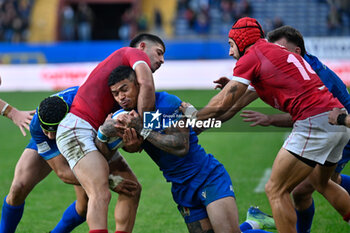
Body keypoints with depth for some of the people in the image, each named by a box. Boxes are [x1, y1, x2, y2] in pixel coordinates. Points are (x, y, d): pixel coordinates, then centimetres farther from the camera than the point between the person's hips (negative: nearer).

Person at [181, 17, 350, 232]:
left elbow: (221, 106, -2)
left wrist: (191, 117, 10)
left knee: (276, 190, -3)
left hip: (315, 121, -9)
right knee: (320, 182, 31)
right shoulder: (277, 51, 23)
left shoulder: (251, 58, -2)